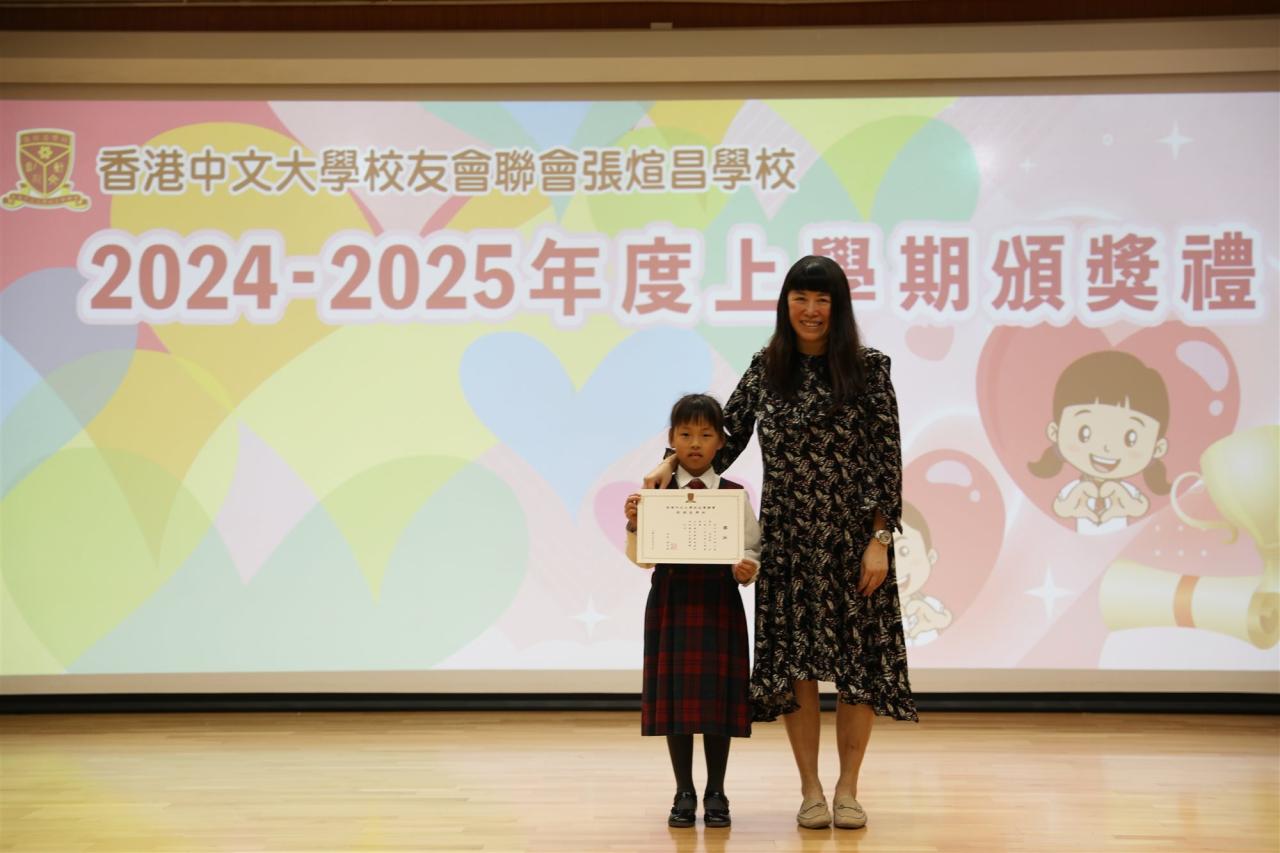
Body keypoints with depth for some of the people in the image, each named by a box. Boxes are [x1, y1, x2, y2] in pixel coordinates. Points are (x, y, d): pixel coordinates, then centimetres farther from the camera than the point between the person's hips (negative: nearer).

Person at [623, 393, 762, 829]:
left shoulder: (735, 494, 3)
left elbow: (749, 551, 1)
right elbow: (642, 557, 2)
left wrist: (747, 569, -19)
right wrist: (633, 524, -15)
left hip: (719, 601, 0)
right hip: (671, 600, 0)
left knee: (717, 696, 2)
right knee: (674, 695, 2)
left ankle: (716, 793, 14)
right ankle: (684, 792, 14)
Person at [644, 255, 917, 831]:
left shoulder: (868, 369, -5)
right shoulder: (765, 369, 5)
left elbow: (887, 459, -7)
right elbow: (726, 437, 10)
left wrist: (879, 540, -11)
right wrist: (671, 465, -5)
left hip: (853, 536, -2)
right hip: (786, 538, 2)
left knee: (858, 656, 3)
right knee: (792, 659, 3)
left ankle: (847, 788, 15)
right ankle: (810, 789, 14)